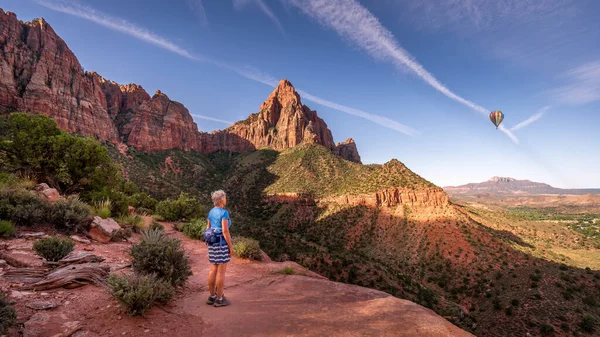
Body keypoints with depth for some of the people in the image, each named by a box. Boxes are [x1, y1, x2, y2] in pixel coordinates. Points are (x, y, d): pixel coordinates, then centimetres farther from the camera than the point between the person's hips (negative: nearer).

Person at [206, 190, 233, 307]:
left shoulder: (211, 212, 7)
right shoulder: (224, 212, -18)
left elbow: (208, 229, 12)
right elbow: (225, 231, -21)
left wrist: (211, 244, 21)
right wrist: (231, 247, -13)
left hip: (213, 244, 8)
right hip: (222, 245, -8)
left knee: (213, 270, 14)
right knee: (221, 272, 1)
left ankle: (212, 297, 23)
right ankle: (219, 299, 9)